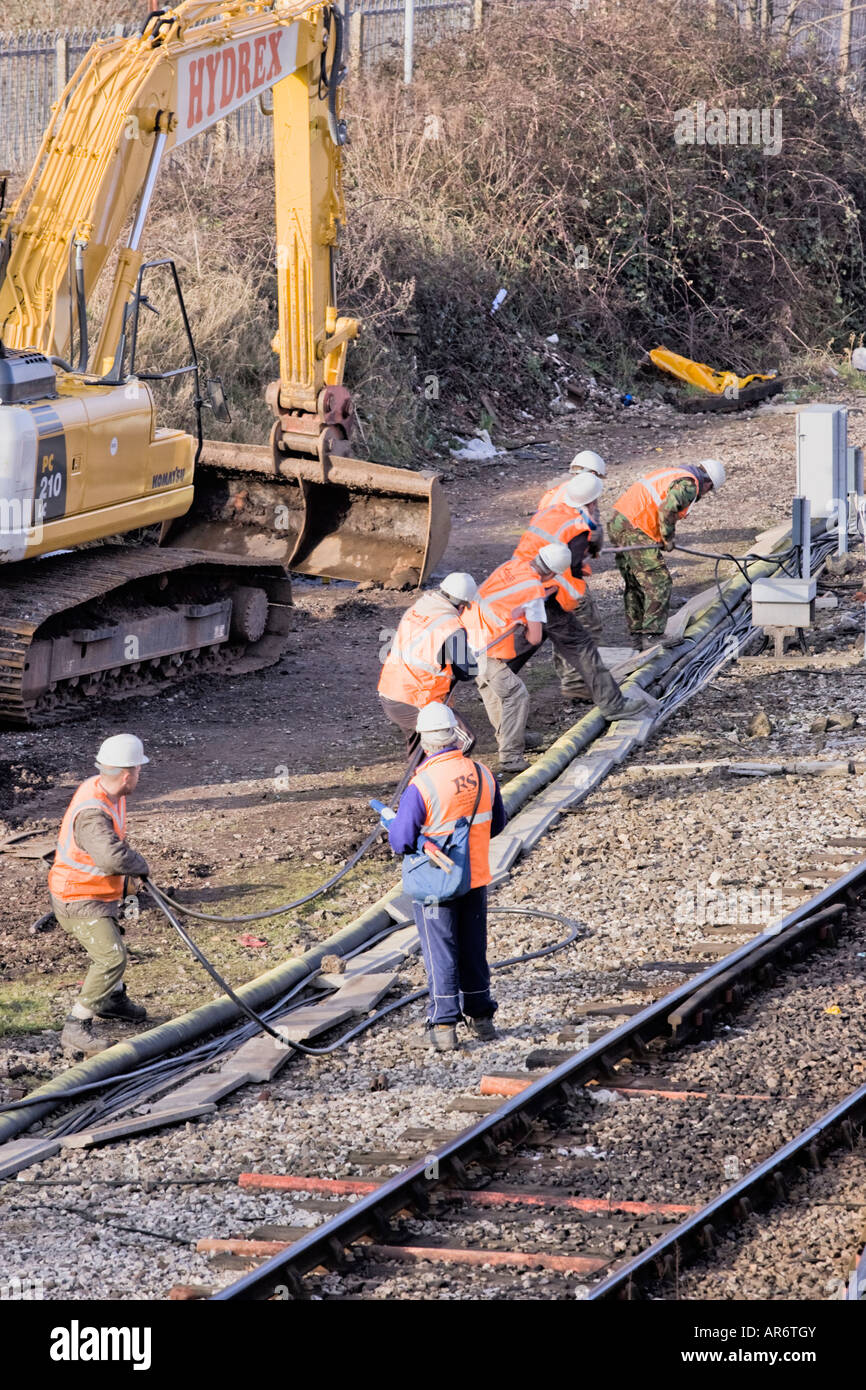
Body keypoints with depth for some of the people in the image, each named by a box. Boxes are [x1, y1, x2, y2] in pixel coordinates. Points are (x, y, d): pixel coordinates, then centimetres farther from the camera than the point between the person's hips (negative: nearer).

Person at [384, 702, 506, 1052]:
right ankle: (480, 1016, 28)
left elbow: (401, 842, -19)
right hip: (476, 878, 5)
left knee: (440, 953, 5)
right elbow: (497, 823, 8)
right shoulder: (482, 775, -7)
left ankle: (443, 1026, 6)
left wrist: (392, 823, 3)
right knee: (473, 949, 18)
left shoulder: (421, 786, -24)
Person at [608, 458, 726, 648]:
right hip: (634, 531, -10)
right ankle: (651, 636, -8)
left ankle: (637, 634, 24)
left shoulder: (674, 474, 23)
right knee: (659, 584, -5)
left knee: (635, 585, 18)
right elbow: (667, 510, -23)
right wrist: (668, 539, -8)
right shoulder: (689, 485, -7)